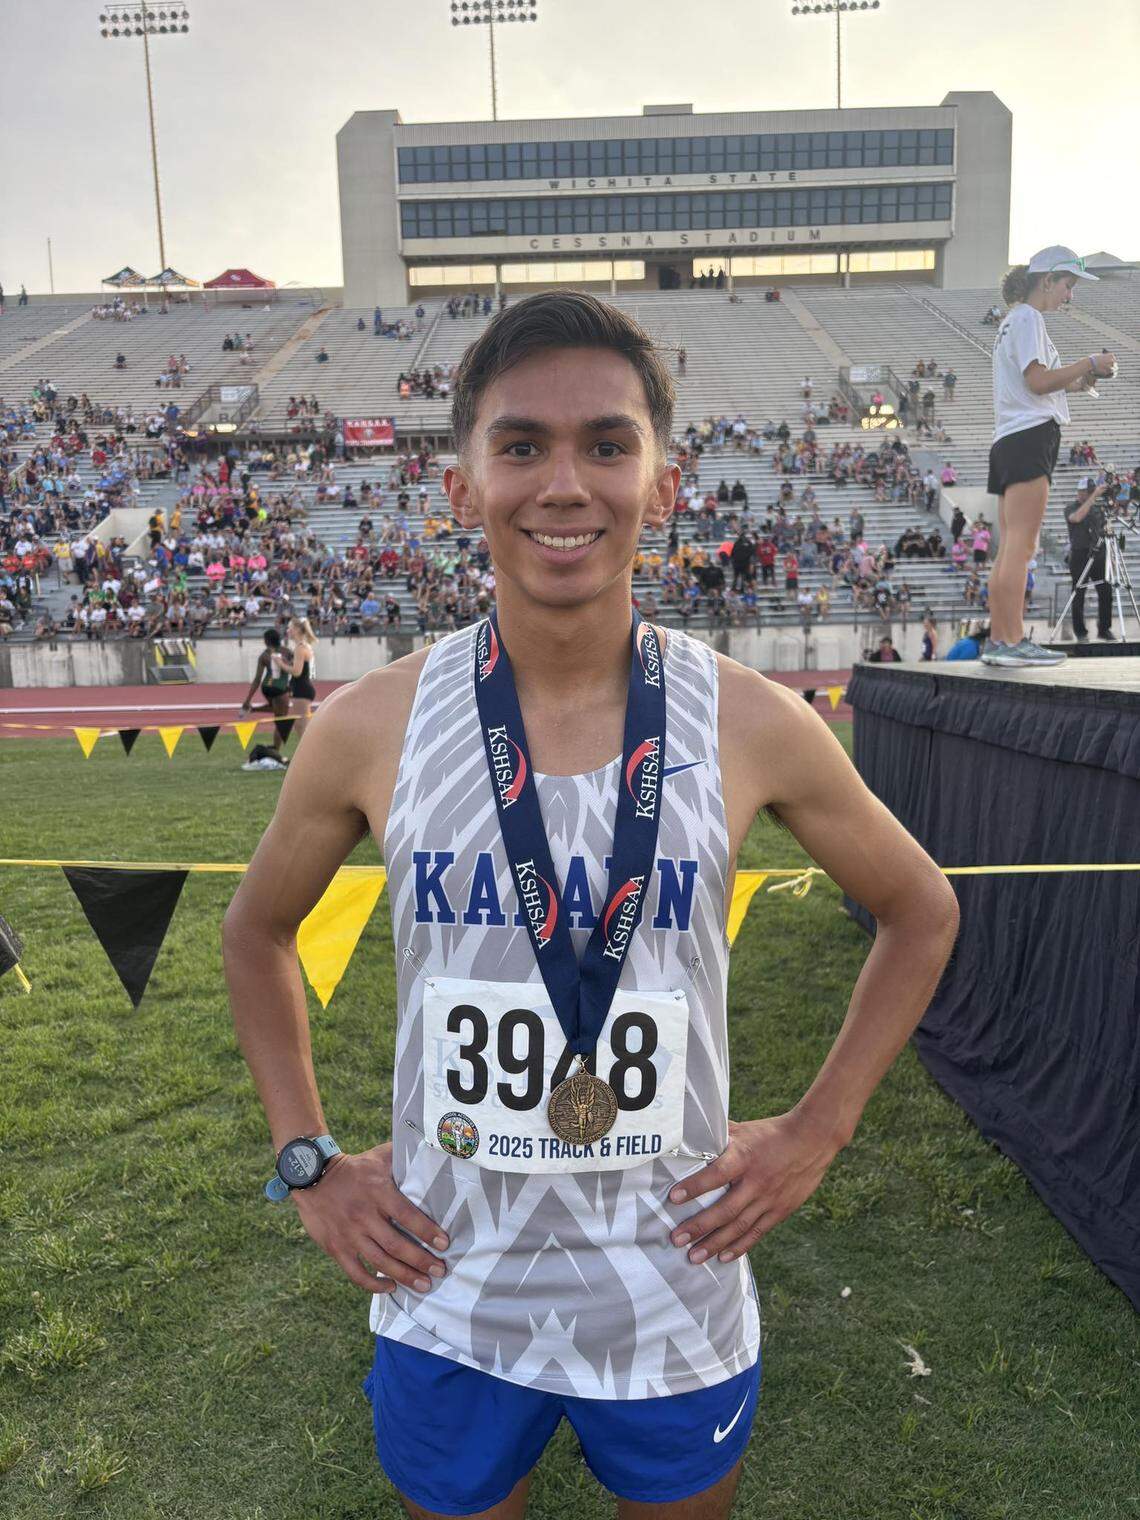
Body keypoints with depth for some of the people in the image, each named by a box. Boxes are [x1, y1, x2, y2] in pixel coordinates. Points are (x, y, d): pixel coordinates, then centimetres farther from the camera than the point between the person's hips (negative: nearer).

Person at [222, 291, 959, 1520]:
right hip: (446, 1301, 1)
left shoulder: (752, 727, -15)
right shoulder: (370, 728, -14)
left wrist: (816, 1130, -2)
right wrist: (307, 1163, 0)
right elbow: (258, 932, 5)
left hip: (676, 1307, 0)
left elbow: (920, 914, 2)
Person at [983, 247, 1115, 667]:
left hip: (1009, 442, 10)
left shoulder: (1013, 319, 26)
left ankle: (997, 641, 5)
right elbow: (1038, 381, -14)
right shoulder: (1028, 318, -4)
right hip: (1030, 436, -10)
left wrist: (1072, 383, 17)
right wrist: (1089, 363, -6)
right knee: (1020, 544, -14)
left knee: (1010, 547, 6)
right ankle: (1013, 641, -16)